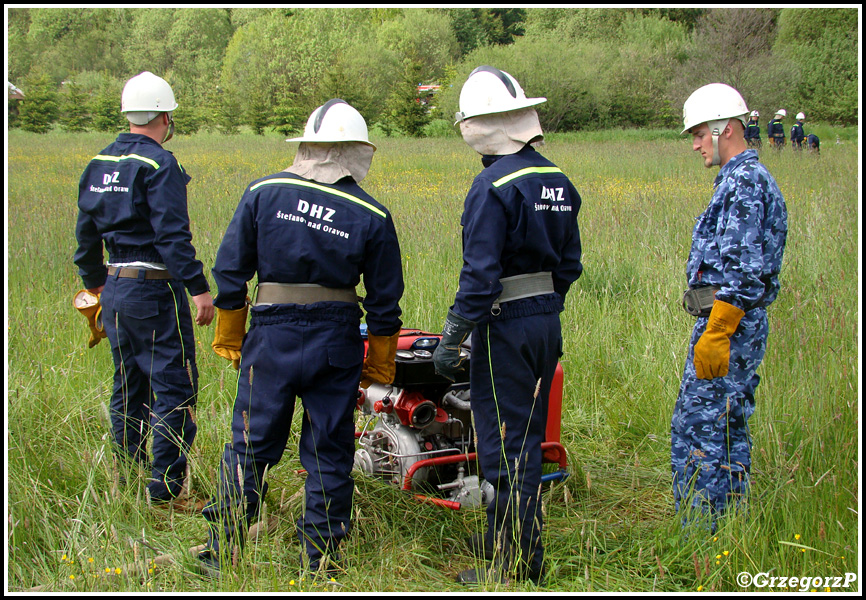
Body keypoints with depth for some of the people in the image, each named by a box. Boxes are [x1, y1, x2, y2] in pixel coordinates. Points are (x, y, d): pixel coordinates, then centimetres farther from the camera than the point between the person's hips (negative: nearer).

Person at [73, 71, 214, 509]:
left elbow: (86, 234, 17)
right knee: (174, 388, -3)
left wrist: (96, 284, 27)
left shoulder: (98, 164, 11)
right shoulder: (158, 164, -13)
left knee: (128, 387, 16)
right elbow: (172, 234, -20)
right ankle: (165, 489, -2)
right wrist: (199, 288, -17)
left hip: (114, 289, 8)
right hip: (154, 291, -8)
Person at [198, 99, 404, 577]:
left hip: (271, 339, 1)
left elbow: (229, 271, 0)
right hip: (335, 346, 0)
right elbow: (384, 302, 1)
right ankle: (320, 564, 18)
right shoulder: (372, 216, -3)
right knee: (329, 453, 10)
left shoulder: (263, 192, -2)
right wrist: (379, 366, 12)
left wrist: (229, 338, 11)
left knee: (249, 446, 10)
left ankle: (220, 555, 17)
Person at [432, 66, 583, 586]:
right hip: (548, 323, 8)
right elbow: (570, 263, 13)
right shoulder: (558, 181, 7)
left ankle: (519, 565, 8)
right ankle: (509, 533, 32)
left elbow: (480, 276, -21)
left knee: (505, 445, 0)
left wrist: (450, 341, -15)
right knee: (528, 437, 18)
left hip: (505, 328, -8)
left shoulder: (493, 186, -18)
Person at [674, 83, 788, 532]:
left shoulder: (744, 182, -15)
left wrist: (715, 336, -24)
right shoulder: (746, 178, 18)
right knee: (728, 428, 16)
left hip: (728, 324, -11)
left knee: (698, 429, -7)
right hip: (737, 326, 11)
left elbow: (741, 272, -23)